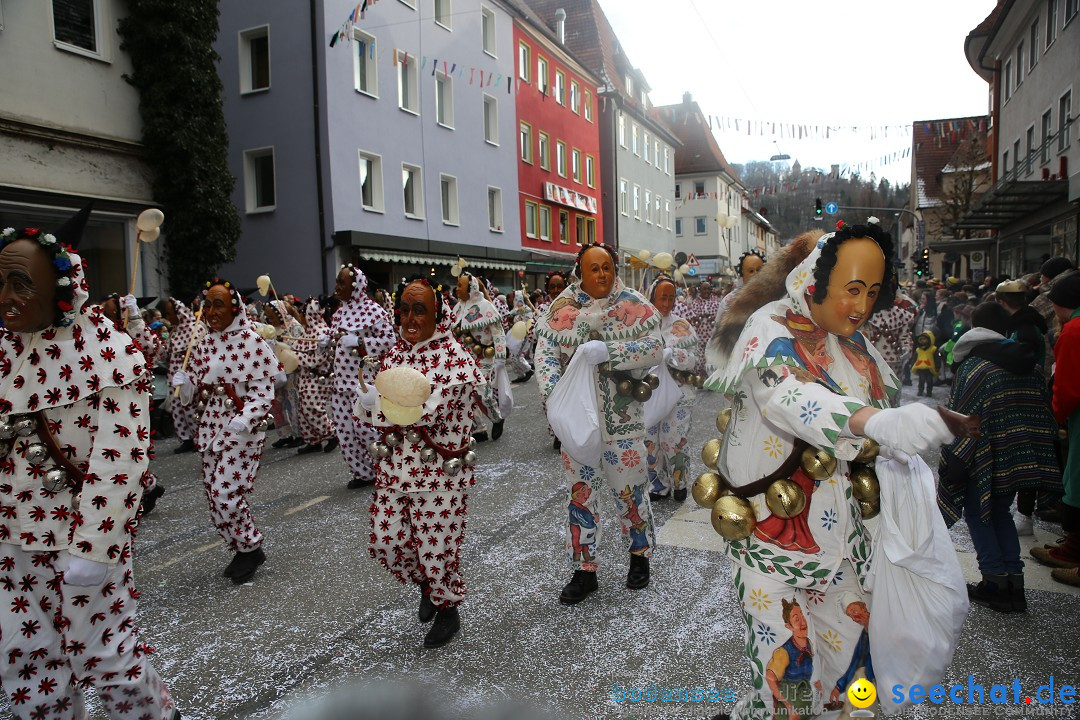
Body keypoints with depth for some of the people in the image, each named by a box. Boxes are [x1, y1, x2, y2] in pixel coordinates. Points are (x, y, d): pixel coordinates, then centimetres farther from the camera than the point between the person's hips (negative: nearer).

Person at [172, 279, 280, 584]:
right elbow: (194, 392, 13)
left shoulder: (251, 341, -11)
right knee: (214, 493, 9)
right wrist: (184, 382, -9)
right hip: (211, 426, 7)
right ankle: (242, 549, 25)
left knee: (226, 491, -10)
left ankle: (251, 548, 12)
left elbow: (264, 389, -13)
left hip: (241, 428, -7)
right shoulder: (205, 343, 8)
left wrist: (245, 419, -26)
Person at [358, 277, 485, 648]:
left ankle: (447, 609, 34)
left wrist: (378, 402, -15)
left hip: (438, 471, -6)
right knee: (386, 541, 11)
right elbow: (373, 409, 8)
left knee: (436, 544, 6)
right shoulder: (394, 353, 6)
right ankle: (427, 584, 40)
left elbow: (428, 411, -23)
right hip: (394, 466, 6)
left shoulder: (454, 357, -14)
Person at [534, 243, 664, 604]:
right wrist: (555, 394, -20)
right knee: (579, 492, 9)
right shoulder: (561, 309, 1)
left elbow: (655, 348, -12)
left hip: (622, 417, -1)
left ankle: (640, 554, 36)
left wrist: (607, 350, -24)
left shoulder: (633, 306, -3)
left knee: (630, 489, 10)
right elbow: (545, 354, -3)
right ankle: (584, 570, 24)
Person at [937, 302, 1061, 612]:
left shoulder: (973, 366, -13)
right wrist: (1037, 448, 21)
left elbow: (961, 420, -14)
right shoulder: (1031, 366, 6)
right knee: (1001, 512, 18)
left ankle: (995, 580, 5)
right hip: (1023, 457, 6)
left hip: (986, 459, -6)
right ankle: (1014, 580, 16)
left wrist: (950, 463, -8)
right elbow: (1045, 413, 12)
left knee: (977, 513, 7)